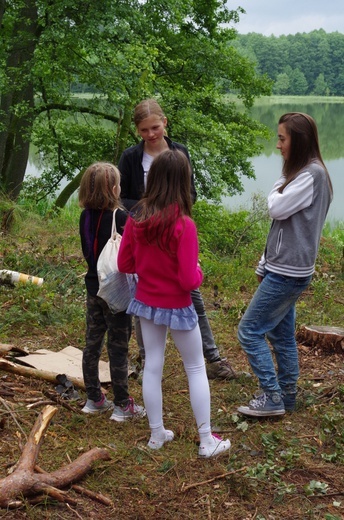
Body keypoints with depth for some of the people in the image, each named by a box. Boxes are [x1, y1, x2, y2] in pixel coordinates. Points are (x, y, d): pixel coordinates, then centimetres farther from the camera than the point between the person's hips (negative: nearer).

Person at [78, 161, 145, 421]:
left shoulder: (86, 217, 0)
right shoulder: (120, 218, -19)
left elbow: (88, 251, 9)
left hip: (93, 288, 6)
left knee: (92, 344, 14)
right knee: (118, 348, 3)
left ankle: (94, 399, 27)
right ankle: (122, 405, 13)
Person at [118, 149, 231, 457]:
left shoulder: (136, 219, -9)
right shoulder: (183, 225, -25)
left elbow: (124, 264, 0)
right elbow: (189, 281, -23)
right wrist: (198, 270, -3)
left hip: (146, 303, 5)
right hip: (176, 308, -5)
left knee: (152, 366, 16)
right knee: (196, 369, 11)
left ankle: (157, 434, 28)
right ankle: (207, 441, 18)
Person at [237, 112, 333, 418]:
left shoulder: (312, 174, -16)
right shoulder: (301, 174, 15)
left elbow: (278, 209, -23)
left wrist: (278, 188, -1)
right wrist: (265, 264, 17)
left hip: (288, 273, -10)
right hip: (284, 269, 10)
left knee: (250, 330, -5)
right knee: (282, 333, 14)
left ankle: (271, 397, 1)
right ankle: (287, 396, 23)